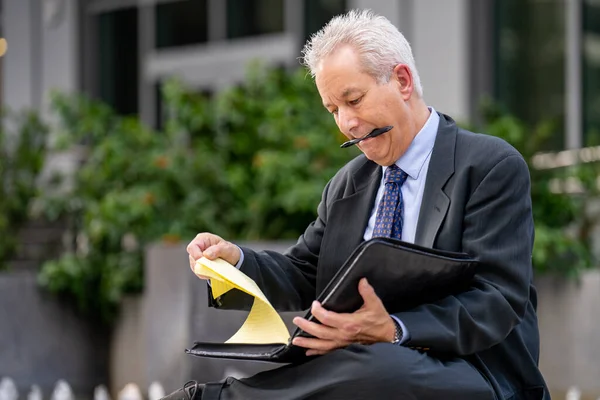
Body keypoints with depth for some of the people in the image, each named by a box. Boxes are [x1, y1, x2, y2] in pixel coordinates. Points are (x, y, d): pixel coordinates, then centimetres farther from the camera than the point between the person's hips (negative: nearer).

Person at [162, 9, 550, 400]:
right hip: (361, 364, 4)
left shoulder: (493, 166, -5)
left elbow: (499, 301, -14)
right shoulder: (347, 184, 18)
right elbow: (303, 278, 20)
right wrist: (236, 260, -1)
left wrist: (393, 331, -29)